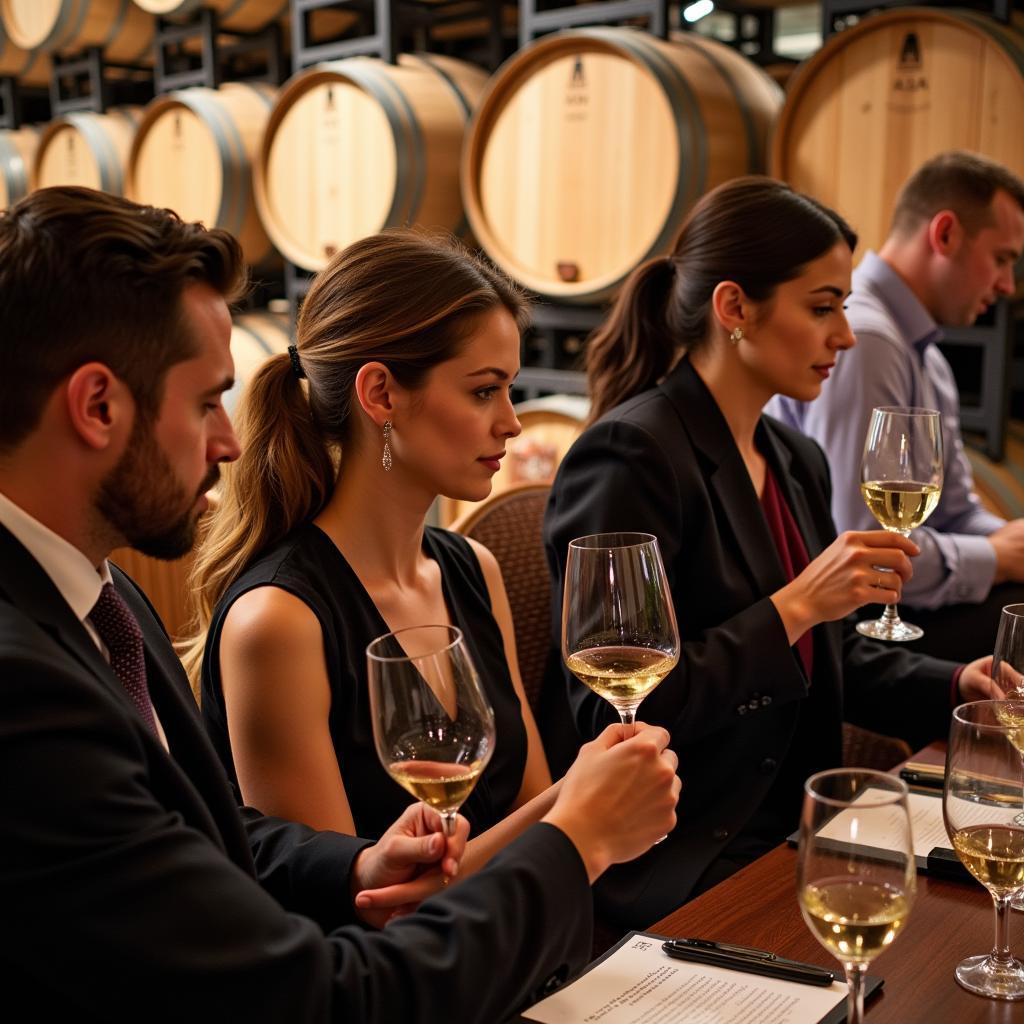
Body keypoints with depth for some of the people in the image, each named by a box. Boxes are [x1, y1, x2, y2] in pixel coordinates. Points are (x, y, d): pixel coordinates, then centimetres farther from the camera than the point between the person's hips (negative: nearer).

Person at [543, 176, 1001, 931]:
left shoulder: (799, 462, 11)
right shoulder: (629, 456, -16)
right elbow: (611, 712, -20)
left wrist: (958, 686, 4)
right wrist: (795, 606, -20)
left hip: (789, 834, 8)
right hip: (677, 871, -8)